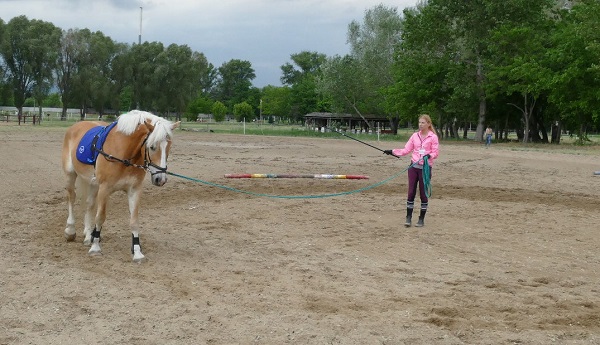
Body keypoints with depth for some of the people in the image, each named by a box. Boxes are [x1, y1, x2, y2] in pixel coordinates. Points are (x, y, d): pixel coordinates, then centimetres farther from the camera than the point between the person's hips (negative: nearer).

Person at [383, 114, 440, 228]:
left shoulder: (433, 137, -3)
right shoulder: (415, 136, 8)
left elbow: (436, 152, -6)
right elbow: (406, 150, 8)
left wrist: (429, 155, -25)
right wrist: (393, 151, 0)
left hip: (426, 167, -3)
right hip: (414, 166, 3)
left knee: (423, 193, 3)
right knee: (411, 192, 2)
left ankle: (421, 219, 13)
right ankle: (408, 217, 7)